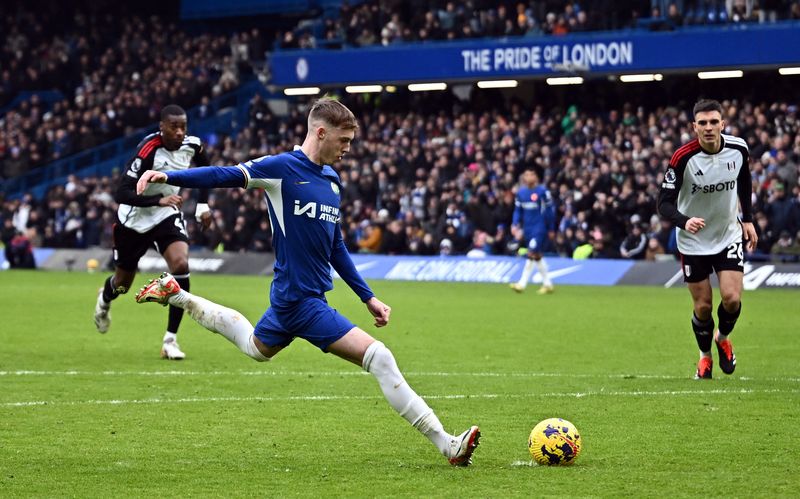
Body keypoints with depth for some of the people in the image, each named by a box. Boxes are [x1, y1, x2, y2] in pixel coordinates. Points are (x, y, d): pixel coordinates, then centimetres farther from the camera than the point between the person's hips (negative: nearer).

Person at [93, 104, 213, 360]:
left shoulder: (192, 145, -11)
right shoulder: (148, 150, -29)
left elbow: (205, 169, 14)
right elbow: (121, 194, -34)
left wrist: (203, 204, 7)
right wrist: (159, 200, -43)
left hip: (167, 215, 3)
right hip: (134, 220, -3)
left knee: (181, 265, -23)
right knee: (123, 283, 14)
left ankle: (171, 339, -14)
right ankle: (105, 299, 55)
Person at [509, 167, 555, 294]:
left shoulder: (542, 191, -8)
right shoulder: (521, 192, 8)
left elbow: (549, 211, -4)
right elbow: (518, 210, 13)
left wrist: (551, 230, -3)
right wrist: (515, 225, -1)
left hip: (540, 228, -6)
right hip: (527, 228, 6)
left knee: (532, 255, -14)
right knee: (537, 256, 11)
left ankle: (522, 283, -14)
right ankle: (547, 284, 21)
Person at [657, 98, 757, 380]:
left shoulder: (738, 149, -12)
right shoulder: (683, 158, -23)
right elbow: (664, 202, -21)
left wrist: (748, 219, 9)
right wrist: (684, 221, -40)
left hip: (729, 236, 2)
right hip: (694, 241, -2)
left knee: (732, 299, -11)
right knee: (703, 307, 2)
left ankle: (722, 338, 22)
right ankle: (705, 356, 30)